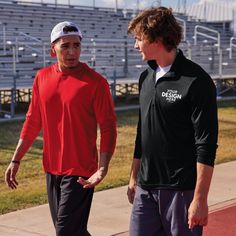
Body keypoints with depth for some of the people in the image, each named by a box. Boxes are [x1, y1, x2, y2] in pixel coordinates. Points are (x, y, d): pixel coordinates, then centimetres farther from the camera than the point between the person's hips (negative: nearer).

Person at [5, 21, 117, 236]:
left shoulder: (95, 82, -10)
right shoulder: (42, 78, 5)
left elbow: (108, 127, -11)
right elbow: (32, 122, 12)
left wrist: (103, 168, -22)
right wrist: (16, 160, 10)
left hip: (80, 172, -5)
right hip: (52, 169, 5)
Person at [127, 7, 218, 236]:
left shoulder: (196, 81, -13)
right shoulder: (146, 78, 10)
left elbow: (206, 145, -14)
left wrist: (200, 199, -16)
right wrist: (134, 178, 19)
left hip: (181, 189, -6)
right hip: (146, 188, 6)